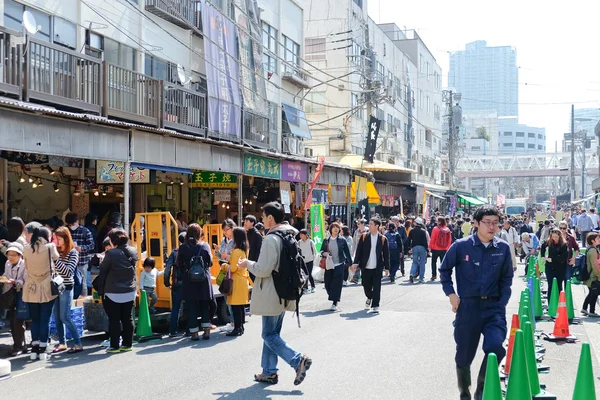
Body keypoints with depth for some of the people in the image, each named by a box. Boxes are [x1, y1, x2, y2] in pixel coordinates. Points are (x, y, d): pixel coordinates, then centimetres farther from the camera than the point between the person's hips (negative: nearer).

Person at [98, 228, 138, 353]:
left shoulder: (111, 253, -17)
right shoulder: (133, 251, 0)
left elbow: (103, 271, -7)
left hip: (113, 293, -5)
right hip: (130, 292, 5)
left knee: (114, 319, 3)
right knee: (127, 318, 12)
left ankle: (114, 346, 6)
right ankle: (127, 344, 18)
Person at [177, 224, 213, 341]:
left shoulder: (183, 248, -5)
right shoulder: (205, 246, -4)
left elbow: (179, 265, -1)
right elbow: (210, 262, 1)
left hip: (189, 282, -1)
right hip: (204, 280, 1)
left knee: (192, 307, 6)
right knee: (205, 306, 13)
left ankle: (194, 333, 6)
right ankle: (206, 331, 13)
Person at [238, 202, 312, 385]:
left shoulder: (271, 239, -19)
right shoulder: (290, 235, 9)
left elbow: (263, 270, -23)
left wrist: (248, 264, -6)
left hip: (272, 293, -9)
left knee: (269, 335, -1)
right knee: (272, 333, 15)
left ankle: (298, 360, -9)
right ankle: (269, 372, 20)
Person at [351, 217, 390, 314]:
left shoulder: (383, 239, -1)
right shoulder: (364, 237, 3)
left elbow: (386, 254, 3)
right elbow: (359, 250, 4)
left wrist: (387, 267, 2)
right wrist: (356, 262, -5)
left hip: (377, 268, -2)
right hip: (366, 267, 2)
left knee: (376, 287, -5)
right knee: (366, 285, 12)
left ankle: (375, 306, 1)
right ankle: (369, 298, 42)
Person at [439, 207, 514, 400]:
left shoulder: (503, 248, 0)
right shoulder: (461, 246, -5)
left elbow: (507, 278, 8)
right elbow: (444, 270, 8)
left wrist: (502, 303, -1)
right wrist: (451, 294, 0)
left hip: (494, 307, 1)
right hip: (467, 306, -1)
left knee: (495, 346, -21)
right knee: (464, 354, 9)